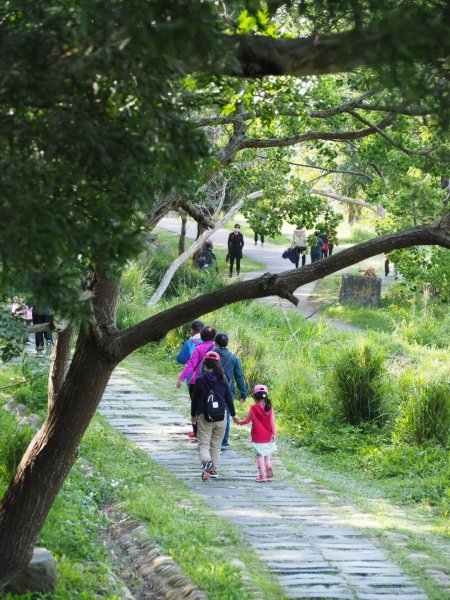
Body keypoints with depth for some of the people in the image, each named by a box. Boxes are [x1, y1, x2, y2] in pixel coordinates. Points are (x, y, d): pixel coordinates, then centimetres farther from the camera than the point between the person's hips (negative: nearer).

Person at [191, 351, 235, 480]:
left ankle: (206, 461, -29)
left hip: (204, 416, -3)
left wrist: (193, 415, 13)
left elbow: (195, 398, 0)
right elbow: (229, 398, 6)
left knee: (203, 444, -1)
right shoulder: (223, 379, 1)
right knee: (216, 445, 14)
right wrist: (233, 414, 18)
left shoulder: (200, 380, -6)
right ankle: (214, 470, 12)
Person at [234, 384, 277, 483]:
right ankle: (268, 467, 2)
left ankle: (262, 475, -2)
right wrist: (274, 433, 0)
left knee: (260, 455, 1)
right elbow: (272, 422, -4)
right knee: (267, 453, 22)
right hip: (268, 436, 3)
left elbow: (247, 420, 2)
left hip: (257, 437, -3)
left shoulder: (254, 408, -8)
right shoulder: (269, 408, -3)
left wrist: (239, 422, 20)